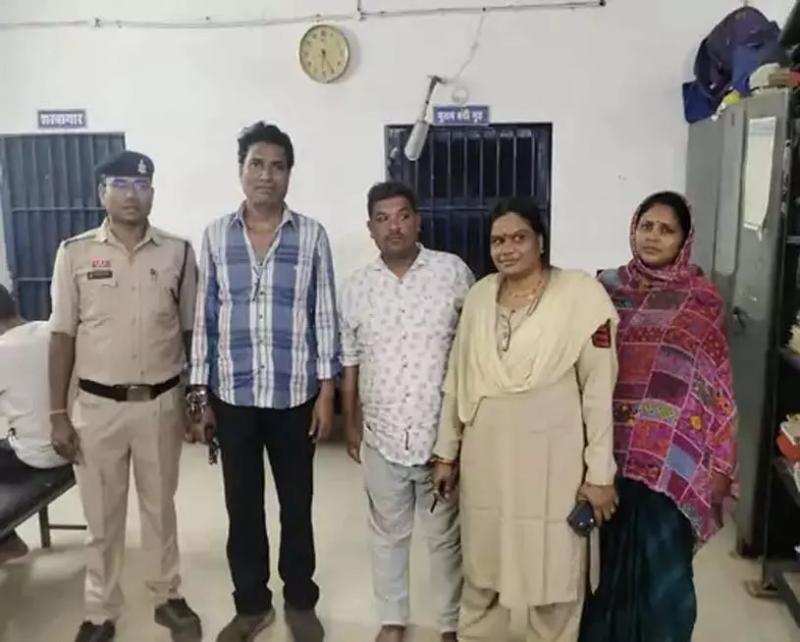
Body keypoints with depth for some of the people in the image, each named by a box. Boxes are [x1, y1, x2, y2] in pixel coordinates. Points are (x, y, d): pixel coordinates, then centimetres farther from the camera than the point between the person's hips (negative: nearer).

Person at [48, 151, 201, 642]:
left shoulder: (178, 252, -2)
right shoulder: (75, 253, -3)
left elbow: (191, 332, 4)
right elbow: (63, 336, -1)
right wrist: (58, 412, -3)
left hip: (161, 403, 1)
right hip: (97, 406, 0)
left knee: (160, 507, 16)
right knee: (103, 515, 13)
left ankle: (168, 596, 34)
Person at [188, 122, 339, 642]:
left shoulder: (311, 235, -3)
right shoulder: (216, 236, 1)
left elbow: (325, 317, -2)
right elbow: (205, 319, 4)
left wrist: (327, 394, -5)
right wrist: (201, 394, 4)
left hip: (294, 395, -1)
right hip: (233, 396, 2)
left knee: (297, 503, 12)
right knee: (242, 505, 13)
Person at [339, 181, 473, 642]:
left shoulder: (453, 272, -7)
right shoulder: (357, 287, 1)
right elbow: (350, 362, 8)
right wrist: (351, 424, 10)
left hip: (442, 433, -2)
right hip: (382, 434, 2)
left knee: (445, 535, 14)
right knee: (388, 533, 18)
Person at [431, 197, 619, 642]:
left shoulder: (582, 295, -11)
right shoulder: (480, 295, 4)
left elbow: (600, 389, -10)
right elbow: (458, 379, 9)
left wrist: (600, 472, -10)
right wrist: (447, 451, 11)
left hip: (551, 460, -4)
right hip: (486, 458, 4)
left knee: (554, 575, 11)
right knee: (482, 570, 18)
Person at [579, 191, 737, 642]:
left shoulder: (703, 299, 0)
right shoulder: (607, 288, 4)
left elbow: (719, 387, 1)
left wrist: (720, 464, -2)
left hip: (674, 458, -1)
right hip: (611, 449, 2)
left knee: (663, 567, 6)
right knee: (609, 560, 11)